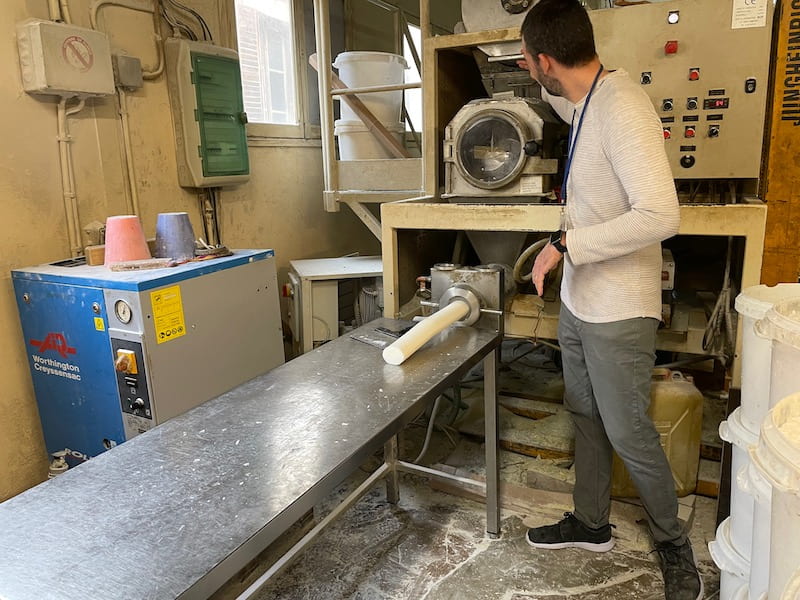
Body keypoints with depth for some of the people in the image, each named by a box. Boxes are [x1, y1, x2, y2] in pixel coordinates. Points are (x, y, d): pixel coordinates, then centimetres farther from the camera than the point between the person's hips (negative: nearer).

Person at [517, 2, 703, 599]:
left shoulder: (623, 109, -22)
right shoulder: (590, 99, 7)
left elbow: (660, 216, -30)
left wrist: (567, 244, -24)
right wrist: (546, 84, 28)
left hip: (617, 312, -9)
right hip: (579, 300, 9)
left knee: (629, 435, 4)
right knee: (586, 418, 19)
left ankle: (675, 546, 30)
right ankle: (591, 524, 39)